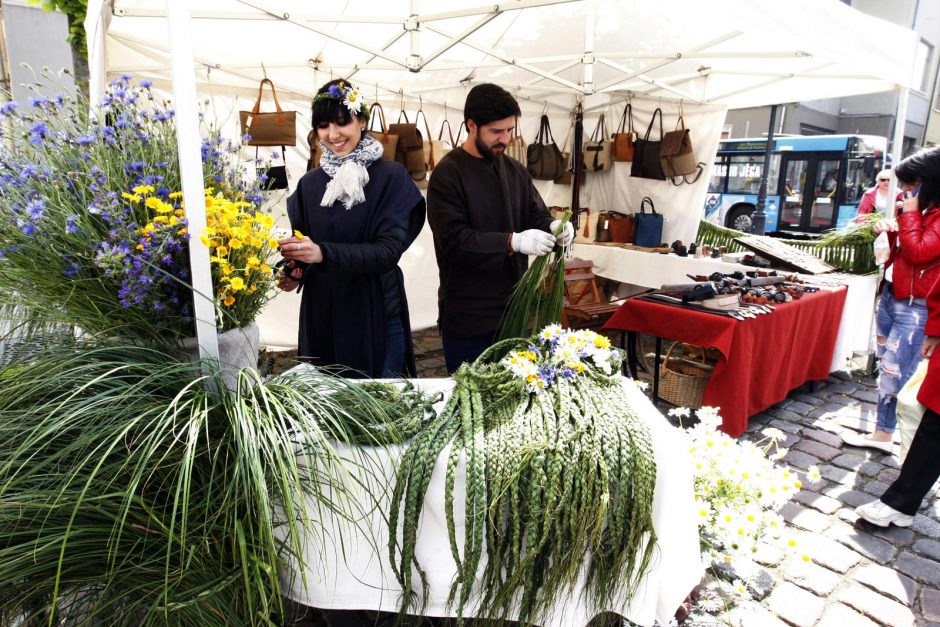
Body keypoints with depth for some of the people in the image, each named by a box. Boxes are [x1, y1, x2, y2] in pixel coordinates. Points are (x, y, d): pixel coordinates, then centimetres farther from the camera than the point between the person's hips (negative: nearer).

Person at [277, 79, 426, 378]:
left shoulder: (391, 176, -7)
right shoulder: (309, 184, 5)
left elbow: (389, 251, -17)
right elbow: (304, 252, 11)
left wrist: (323, 253, -29)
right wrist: (295, 272, -11)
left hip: (377, 314, -3)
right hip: (321, 315, 3)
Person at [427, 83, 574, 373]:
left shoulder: (516, 170, 10)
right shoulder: (448, 174, -11)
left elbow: (537, 216, 11)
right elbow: (454, 240, -20)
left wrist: (554, 228, -13)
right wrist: (513, 242, -29)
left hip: (513, 306, 6)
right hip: (467, 315, -6)